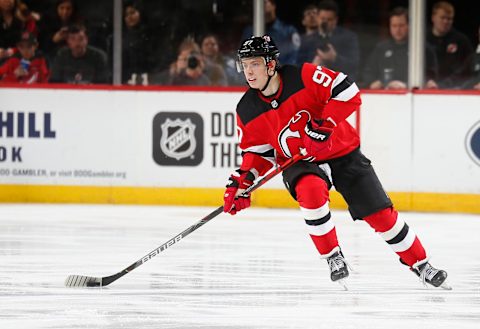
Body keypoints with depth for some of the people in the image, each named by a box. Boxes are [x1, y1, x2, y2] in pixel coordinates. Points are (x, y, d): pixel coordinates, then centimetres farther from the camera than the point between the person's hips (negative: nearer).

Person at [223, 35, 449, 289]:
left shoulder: (303, 77, -21)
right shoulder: (247, 112, -8)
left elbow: (348, 93, -22)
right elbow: (257, 152, 4)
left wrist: (323, 125, -29)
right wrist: (241, 181, -12)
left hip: (342, 154, -2)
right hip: (299, 163, 2)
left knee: (380, 214, -4)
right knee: (311, 190, -34)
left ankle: (420, 264, 15)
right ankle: (333, 257, -17)